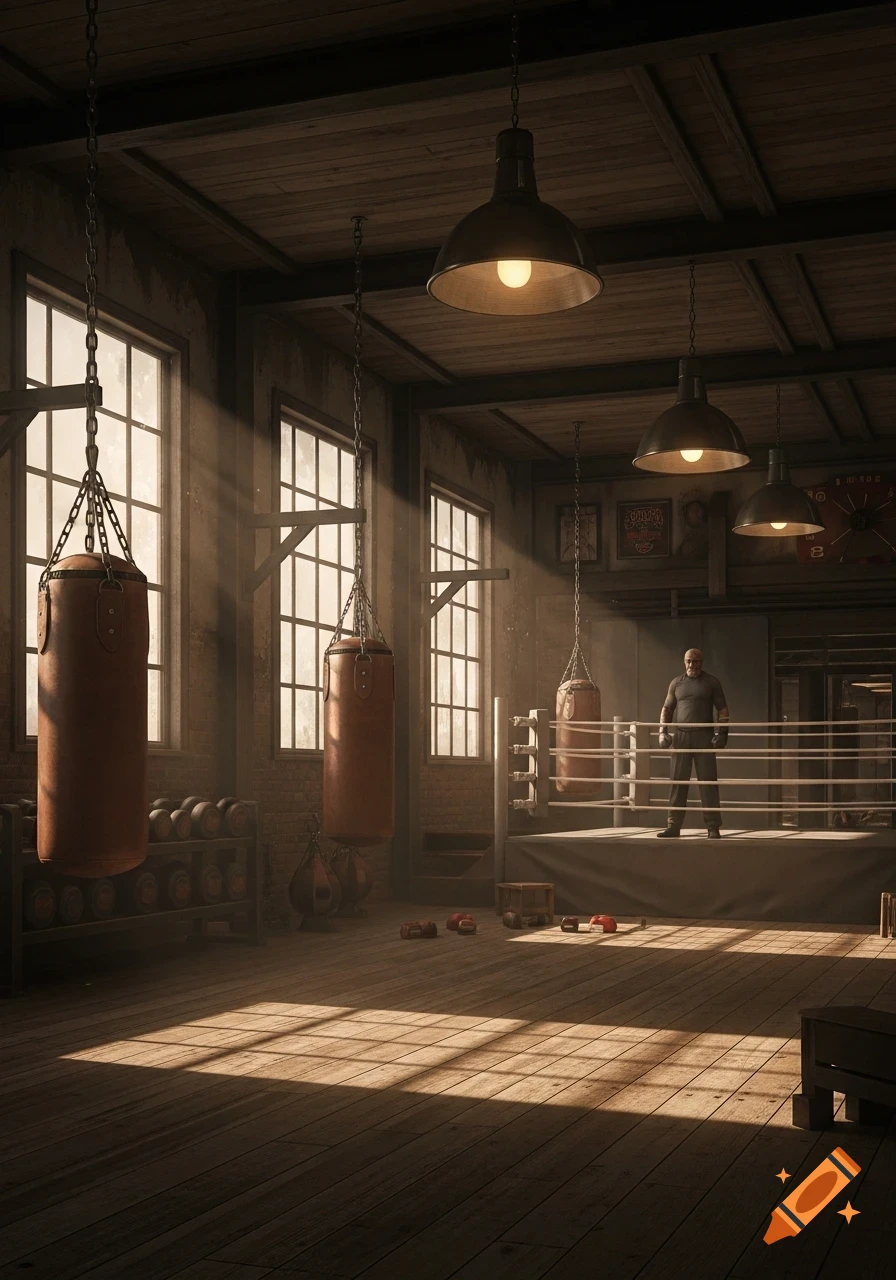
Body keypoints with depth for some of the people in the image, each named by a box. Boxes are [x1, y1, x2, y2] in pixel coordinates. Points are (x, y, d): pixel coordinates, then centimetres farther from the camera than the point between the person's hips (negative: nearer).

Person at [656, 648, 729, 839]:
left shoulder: (711, 682, 4)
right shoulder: (676, 683, 11)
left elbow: (722, 709, 2)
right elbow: (667, 708, 15)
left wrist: (722, 732, -10)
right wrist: (662, 731, 3)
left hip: (704, 736, -2)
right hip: (681, 736, 3)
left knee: (708, 781, -4)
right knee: (677, 781, 3)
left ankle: (713, 827, -2)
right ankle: (674, 826, 6)